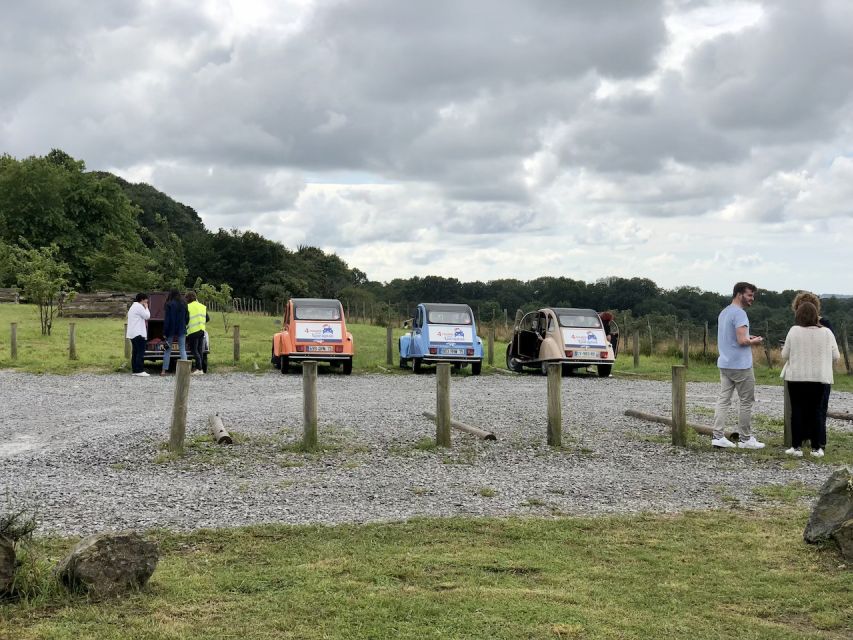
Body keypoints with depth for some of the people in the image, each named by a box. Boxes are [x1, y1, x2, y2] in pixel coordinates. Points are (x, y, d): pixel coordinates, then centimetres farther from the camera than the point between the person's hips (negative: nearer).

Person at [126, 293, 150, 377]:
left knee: (135, 352, 10)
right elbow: (147, 316, -10)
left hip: (133, 334, 11)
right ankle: (139, 370, -16)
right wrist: (146, 308, 0)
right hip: (138, 333, -11)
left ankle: (134, 370, 9)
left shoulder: (133, 306, 23)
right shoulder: (139, 307, -11)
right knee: (141, 352, -11)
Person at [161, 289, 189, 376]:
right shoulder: (184, 304, 3)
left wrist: (164, 333, -9)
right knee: (183, 349, 5)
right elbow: (187, 318, 9)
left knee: (168, 350, 5)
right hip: (181, 330, 3)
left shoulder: (169, 304, -9)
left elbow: (166, 319, -10)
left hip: (171, 330, -3)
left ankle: (164, 370, 5)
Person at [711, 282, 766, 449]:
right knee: (746, 402, 2)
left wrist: (748, 338, 15)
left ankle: (718, 436, 0)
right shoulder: (739, 313, -16)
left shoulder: (724, 312, 15)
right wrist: (754, 341, -4)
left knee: (724, 400, 5)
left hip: (724, 364, 9)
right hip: (740, 365, -9)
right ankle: (745, 439, 7)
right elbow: (742, 340, -23)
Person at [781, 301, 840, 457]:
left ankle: (797, 447, 7)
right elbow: (836, 356, 2)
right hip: (820, 378, 1)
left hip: (797, 377, -1)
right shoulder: (826, 332, -3)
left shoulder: (794, 331, -8)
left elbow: (785, 355, -3)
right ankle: (816, 447, 10)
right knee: (815, 411, 9)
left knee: (797, 411, 7)